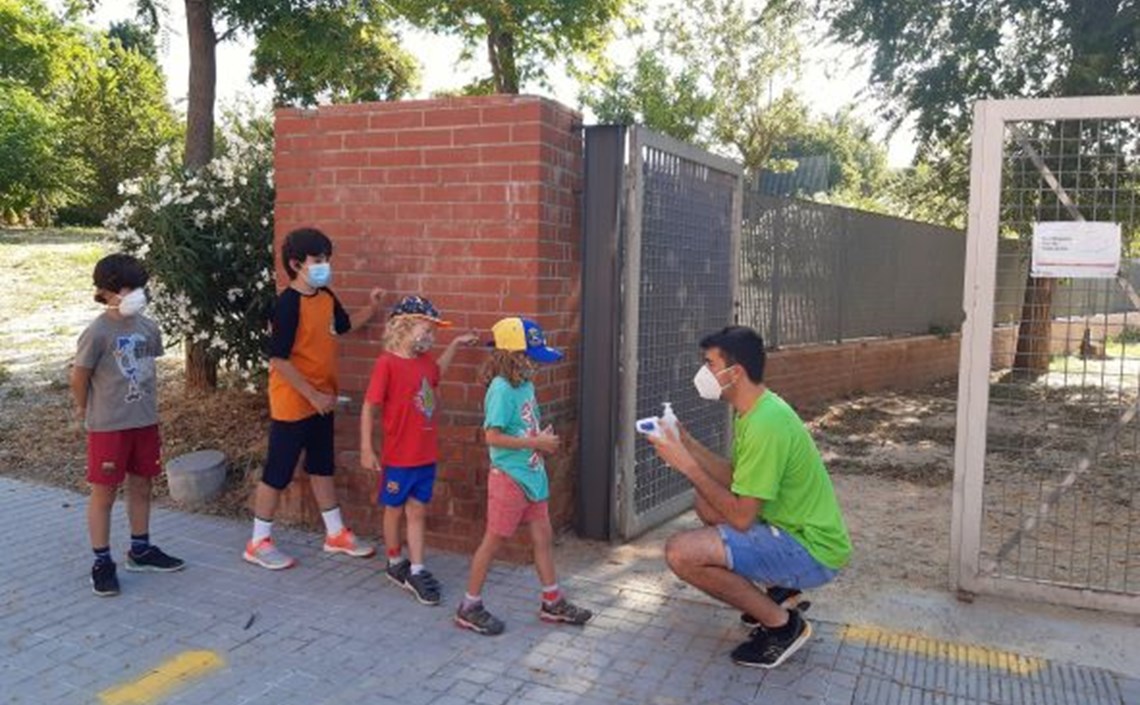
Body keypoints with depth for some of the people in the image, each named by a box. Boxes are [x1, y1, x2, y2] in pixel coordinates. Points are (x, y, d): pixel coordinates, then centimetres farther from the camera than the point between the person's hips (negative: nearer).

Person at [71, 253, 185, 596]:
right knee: (104, 492, 5)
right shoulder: (97, 332, -17)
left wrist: (147, 405, 14)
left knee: (141, 487, 16)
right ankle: (102, 562, 16)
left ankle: (140, 550, 31)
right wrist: (85, 410, 6)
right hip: (108, 426, -6)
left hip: (145, 422, 6)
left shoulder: (148, 327, 2)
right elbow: (79, 375, -7)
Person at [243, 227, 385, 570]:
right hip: (293, 404, -8)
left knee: (322, 467, 18)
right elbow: (279, 359, -23)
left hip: (321, 401, 8)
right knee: (278, 472, 4)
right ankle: (259, 542, 19)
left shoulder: (327, 298, 4)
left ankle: (336, 534, 31)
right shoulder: (288, 303, -20)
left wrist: (371, 307, 6)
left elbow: (344, 325, 24)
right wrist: (313, 395, -20)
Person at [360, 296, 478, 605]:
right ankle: (395, 563, 31)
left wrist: (455, 344, 22)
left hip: (426, 455, 6)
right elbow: (369, 407, -15)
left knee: (418, 511, 9)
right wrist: (366, 449, -15)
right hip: (398, 456, -6)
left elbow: (436, 374, 29)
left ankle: (416, 571, 15)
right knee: (395, 509, 14)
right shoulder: (387, 362, -17)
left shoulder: (424, 360, 4)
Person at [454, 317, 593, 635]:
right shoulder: (502, 388, -19)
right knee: (494, 540, 4)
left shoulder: (526, 385, 6)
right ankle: (470, 606, 19)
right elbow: (493, 436, -25)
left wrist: (544, 437, 0)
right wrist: (536, 443, -19)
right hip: (509, 477, -8)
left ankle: (552, 602, 28)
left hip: (532, 475, 8)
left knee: (543, 536, 15)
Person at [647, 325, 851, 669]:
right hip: (795, 528, 10)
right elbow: (737, 477, 12)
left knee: (681, 552, -21)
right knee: (706, 502, 21)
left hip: (812, 551, -10)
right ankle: (775, 592, 17)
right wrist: (687, 444, 2)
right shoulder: (758, 408, 5)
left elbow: (740, 516, -24)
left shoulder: (765, 424, -26)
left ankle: (782, 624, -4)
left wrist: (687, 465, -18)